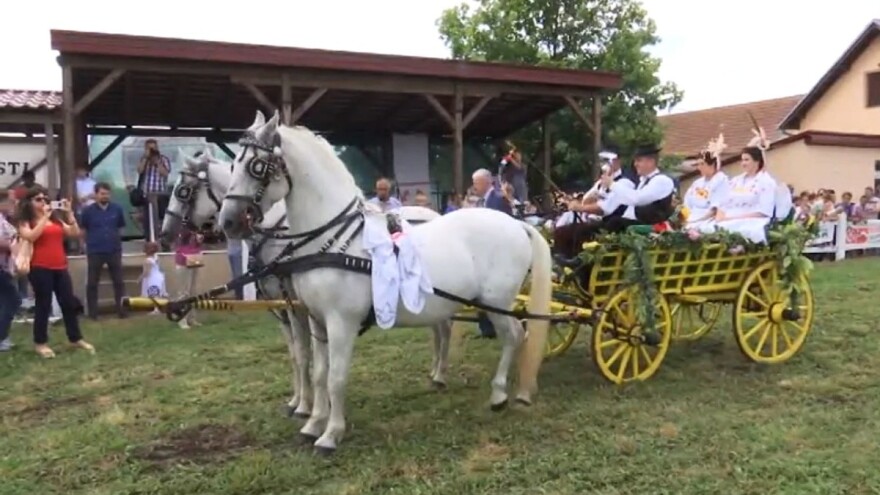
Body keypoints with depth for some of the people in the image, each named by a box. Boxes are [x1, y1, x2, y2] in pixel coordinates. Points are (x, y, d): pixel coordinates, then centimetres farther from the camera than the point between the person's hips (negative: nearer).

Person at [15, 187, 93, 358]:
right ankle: (40, 343, 11)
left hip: (60, 267, 5)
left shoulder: (56, 218, 16)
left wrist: (69, 213, -2)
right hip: (40, 268, -5)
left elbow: (75, 233, 7)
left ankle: (76, 338, 18)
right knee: (43, 305, -1)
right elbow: (30, 237, -19)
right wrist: (44, 217, -17)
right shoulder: (26, 221, 1)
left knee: (69, 303, 8)